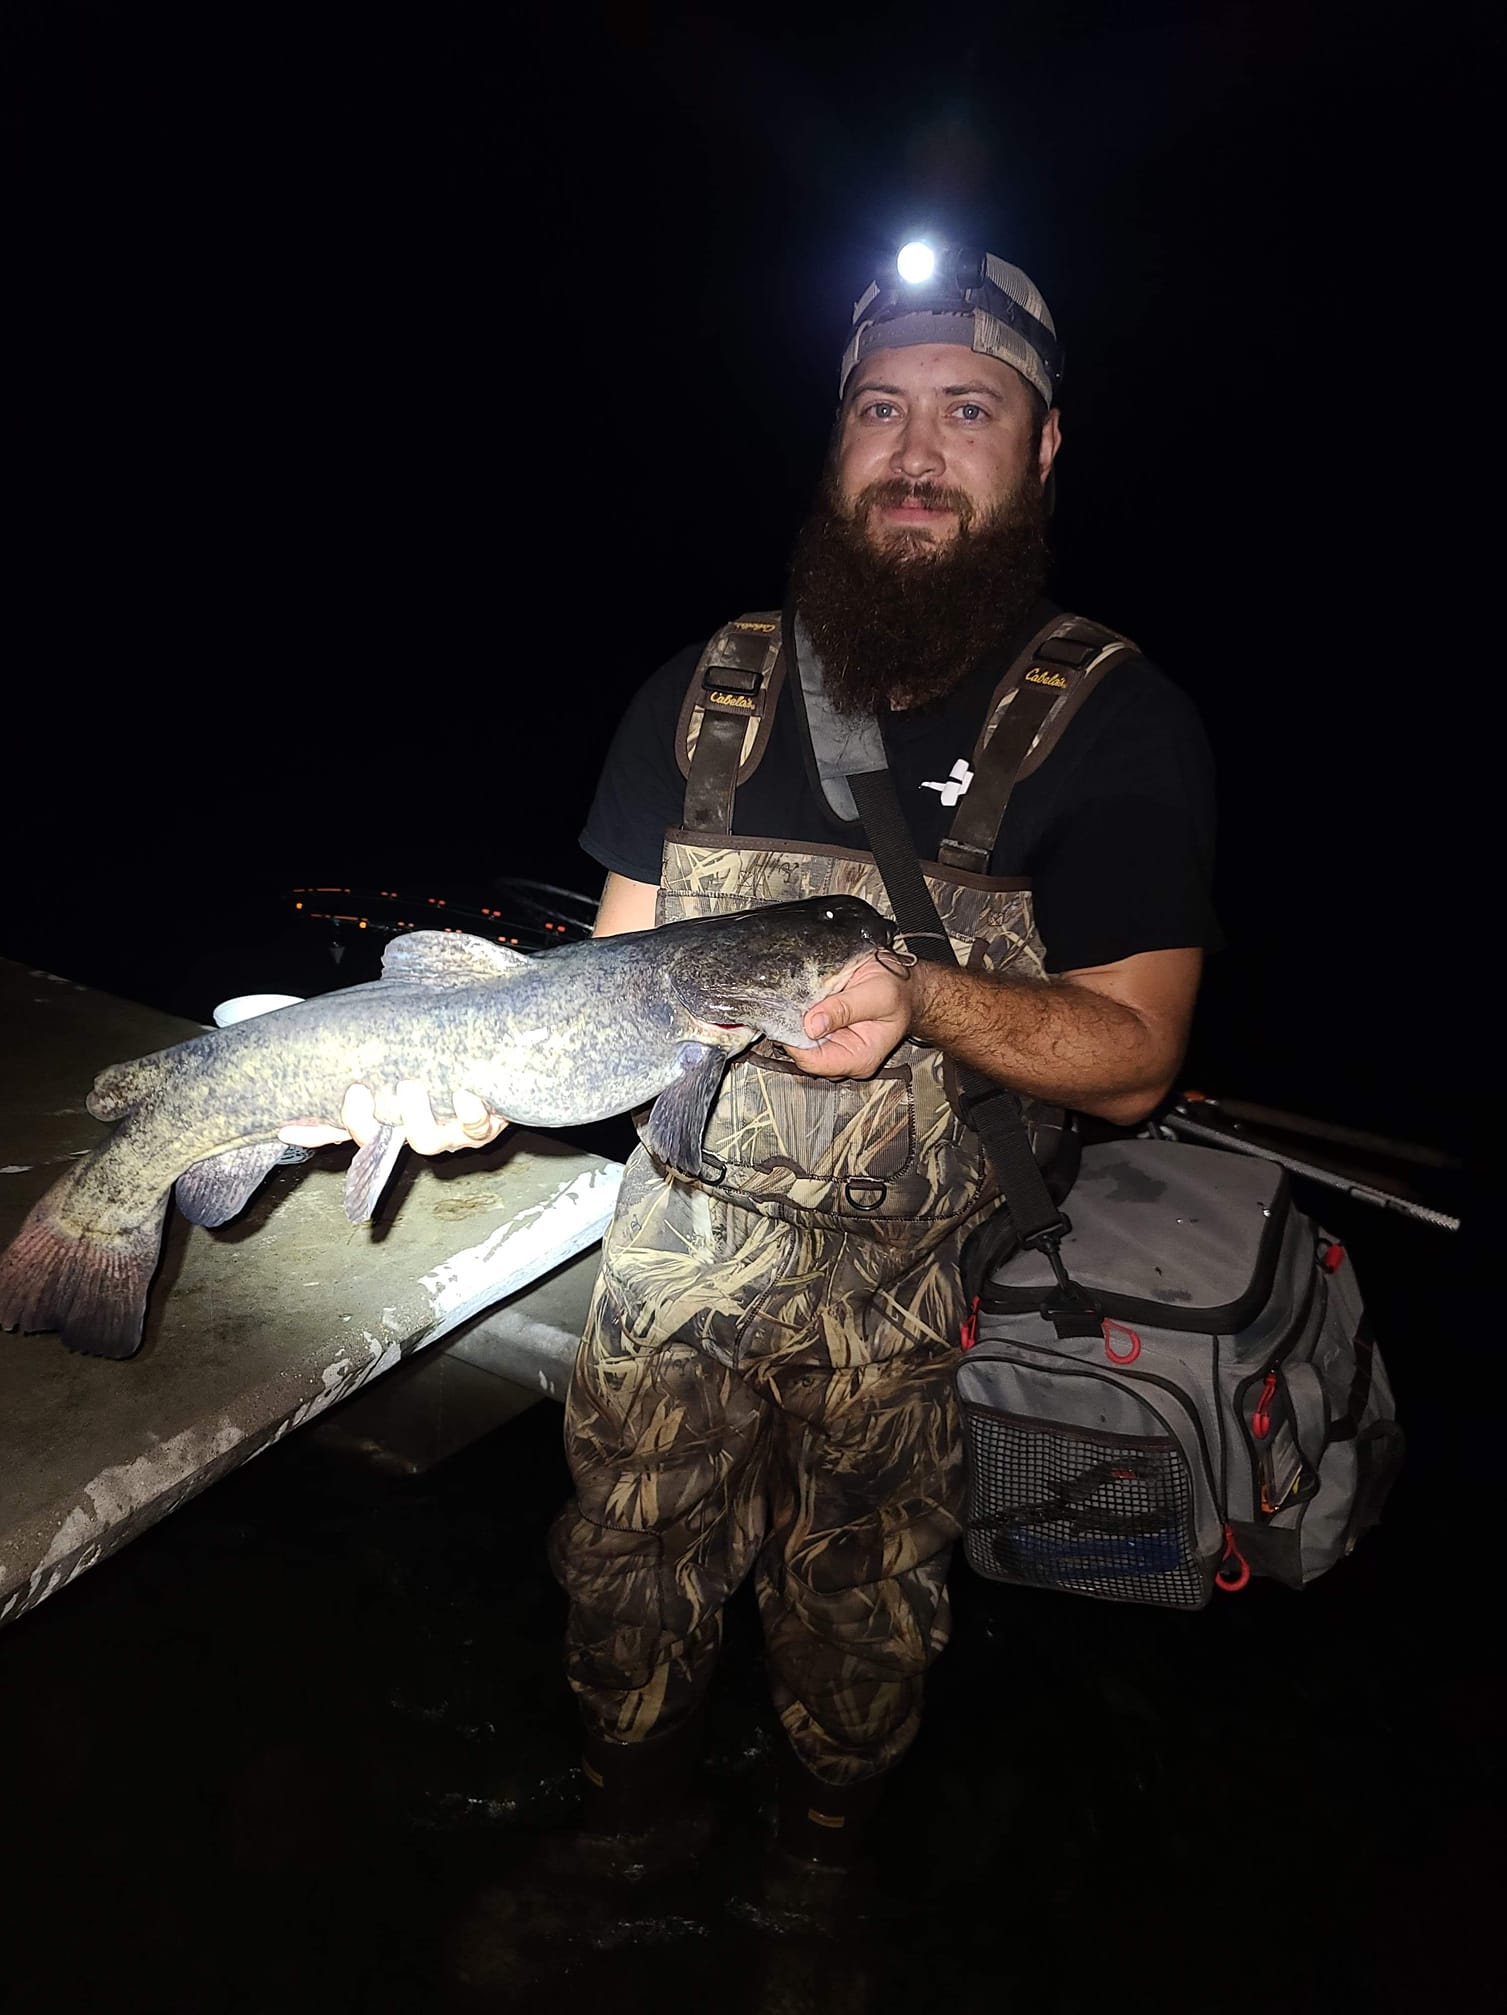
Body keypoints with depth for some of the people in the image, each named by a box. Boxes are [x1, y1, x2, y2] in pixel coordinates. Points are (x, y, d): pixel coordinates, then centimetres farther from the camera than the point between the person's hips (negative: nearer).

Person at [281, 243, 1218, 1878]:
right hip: (684, 1234, 3)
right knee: (629, 1578, 17)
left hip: (917, 1283, -2)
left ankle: (819, 1865, 49)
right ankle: (619, 1835, 49)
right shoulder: (707, 692, 2)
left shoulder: (1114, 725, -9)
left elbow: (1130, 1059, -12)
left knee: (862, 1621, 16)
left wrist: (925, 999, -30)